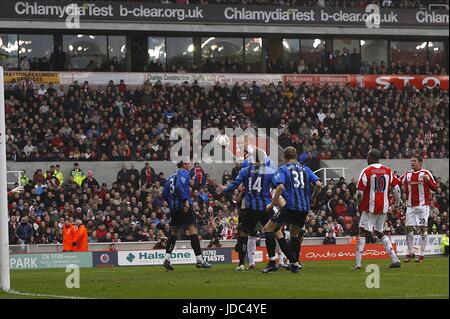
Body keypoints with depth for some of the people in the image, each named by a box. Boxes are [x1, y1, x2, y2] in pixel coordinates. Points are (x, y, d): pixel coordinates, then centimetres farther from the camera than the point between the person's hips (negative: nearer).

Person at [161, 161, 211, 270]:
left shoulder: (173, 175, 19)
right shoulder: (184, 173, -5)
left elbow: (164, 192, 18)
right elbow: (179, 186, -24)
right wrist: (185, 200, -23)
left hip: (174, 208, 8)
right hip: (184, 207, -8)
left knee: (174, 232, 15)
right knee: (193, 230, -7)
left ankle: (167, 259, 8)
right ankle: (199, 259, -12)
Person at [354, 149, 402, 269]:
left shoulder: (367, 171, -8)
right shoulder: (388, 171, 6)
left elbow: (360, 193, -10)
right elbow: (397, 189, 3)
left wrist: (359, 205, 6)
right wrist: (397, 205, 14)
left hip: (370, 207, -5)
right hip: (384, 207, 5)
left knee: (363, 233, 0)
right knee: (380, 233, 18)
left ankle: (358, 263, -8)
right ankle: (395, 259, 8)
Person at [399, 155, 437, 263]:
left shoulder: (425, 173, -3)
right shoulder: (407, 175, 11)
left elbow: (434, 187, -6)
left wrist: (428, 180, -23)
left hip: (423, 205, -5)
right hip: (411, 205, 5)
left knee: (423, 228, -5)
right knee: (408, 228, 2)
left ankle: (421, 254, -1)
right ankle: (410, 252, 14)